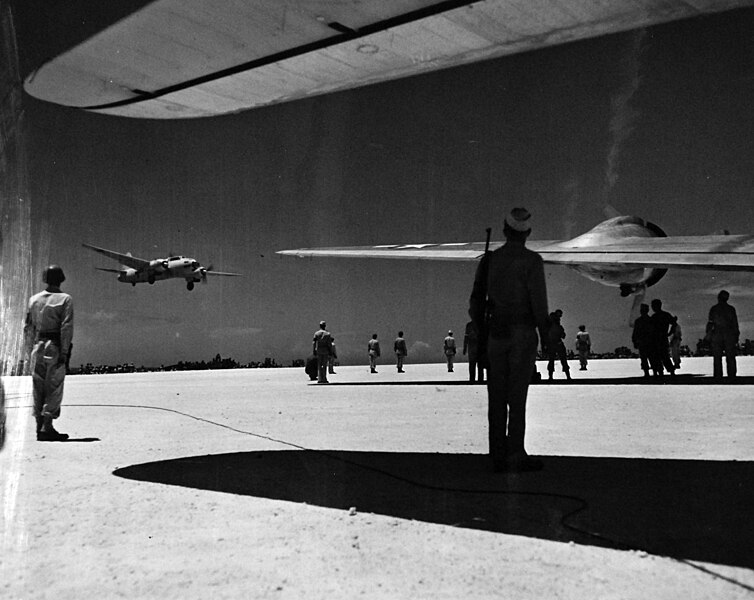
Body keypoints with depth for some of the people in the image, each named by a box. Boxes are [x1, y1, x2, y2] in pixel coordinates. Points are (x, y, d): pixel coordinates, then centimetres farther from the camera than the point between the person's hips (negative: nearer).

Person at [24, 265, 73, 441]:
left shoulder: (34, 299, 10)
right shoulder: (65, 299, -4)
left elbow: (28, 328, 10)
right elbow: (66, 327, -12)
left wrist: (30, 352, 16)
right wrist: (64, 352, -12)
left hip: (37, 346, 5)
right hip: (55, 347, -4)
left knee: (38, 389, 10)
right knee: (54, 388, -1)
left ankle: (40, 427, 13)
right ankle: (47, 428, -7)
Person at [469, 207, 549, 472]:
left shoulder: (488, 260, 5)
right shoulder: (531, 260, -8)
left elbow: (476, 302, 5)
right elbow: (538, 301, -13)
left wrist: (482, 335, 16)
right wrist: (545, 336, -2)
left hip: (495, 333, 4)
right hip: (522, 334, -4)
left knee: (497, 397, 5)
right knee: (517, 395, -3)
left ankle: (498, 456, 6)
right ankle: (516, 455, -2)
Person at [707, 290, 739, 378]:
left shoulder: (713, 309, 4)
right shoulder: (731, 309, 7)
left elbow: (710, 323, 0)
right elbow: (735, 324, 6)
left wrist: (708, 335, 3)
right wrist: (736, 337, 10)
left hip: (717, 335, -1)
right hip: (729, 335, 1)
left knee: (717, 358, -2)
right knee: (730, 358, 1)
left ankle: (718, 376, -8)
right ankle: (732, 376, -5)